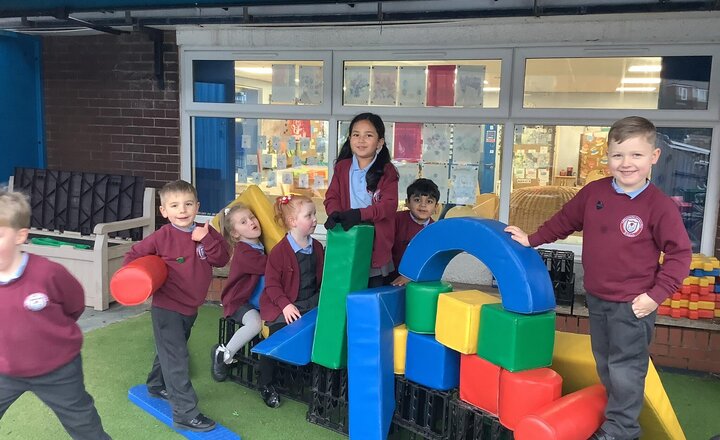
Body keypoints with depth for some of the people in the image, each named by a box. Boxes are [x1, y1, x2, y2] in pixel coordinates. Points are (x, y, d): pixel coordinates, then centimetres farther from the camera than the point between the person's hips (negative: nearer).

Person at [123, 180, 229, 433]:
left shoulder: (206, 233, -4)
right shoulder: (161, 237, -14)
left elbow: (222, 259, -12)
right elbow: (134, 256, -3)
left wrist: (207, 240, -24)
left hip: (191, 308, 6)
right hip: (166, 308, -6)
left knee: (170, 352, 26)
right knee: (177, 359, -5)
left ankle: (156, 386, 50)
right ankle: (185, 414, 1)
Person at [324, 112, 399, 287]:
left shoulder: (386, 171, -3)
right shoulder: (342, 167, 7)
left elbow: (389, 204, -13)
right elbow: (332, 196, 1)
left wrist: (360, 214, -26)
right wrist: (334, 213, -22)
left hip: (376, 243, -2)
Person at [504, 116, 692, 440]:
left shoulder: (660, 205, -16)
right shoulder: (594, 192, -3)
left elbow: (680, 254, -12)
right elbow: (565, 220, 12)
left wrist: (656, 295, -17)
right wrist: (531, 240, 12)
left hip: (633, 304, -5)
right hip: (596, 299, 6)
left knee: (625, 367, 5)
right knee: (605, 363, 21)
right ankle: (617, 411, 42)